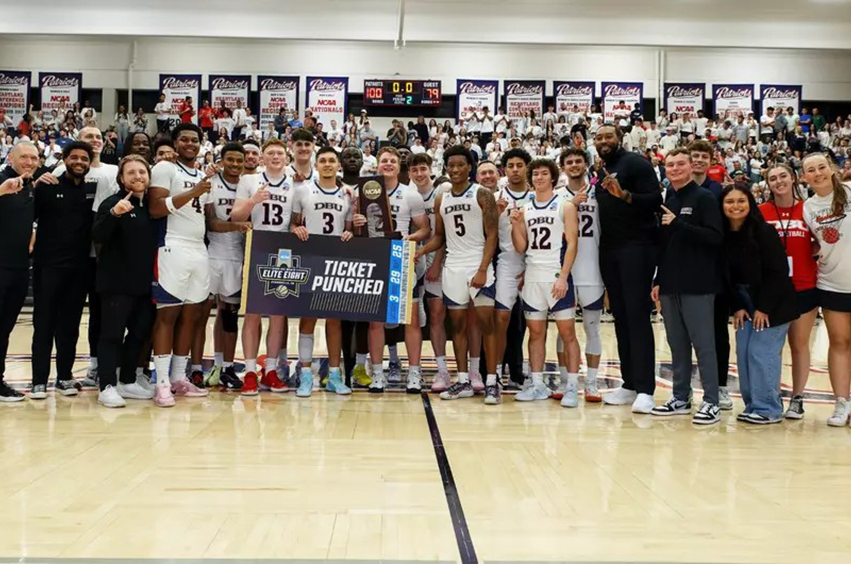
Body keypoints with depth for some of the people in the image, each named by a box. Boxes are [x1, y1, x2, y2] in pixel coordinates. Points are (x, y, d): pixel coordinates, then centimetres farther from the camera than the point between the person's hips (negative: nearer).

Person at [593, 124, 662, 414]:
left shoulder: (635, 163, -5)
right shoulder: (600, 172, 18)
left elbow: (655, 200, -16)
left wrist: (624, 194, -27)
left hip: (636, 247, -8)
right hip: (609, 250, 8)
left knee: (637, 315, -10)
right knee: (620, 316, 8)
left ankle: (645, 389, -8)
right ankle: (629, 384, 15)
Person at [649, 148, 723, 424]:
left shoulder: (704, 198, -5)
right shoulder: (667, 201, 14)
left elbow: (716, 237, -16)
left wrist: (678, 224, -20)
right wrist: (658, 280, 14)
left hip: (697, 285, -6)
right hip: (670, 285, 6)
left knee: (703, 343, -4)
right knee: (677, 344, 11)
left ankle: (711, 402, 1)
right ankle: (680, 398, 19)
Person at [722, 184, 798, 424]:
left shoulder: (764, 232, -15)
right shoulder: (724, 236, 0)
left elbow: (779, 272, -15)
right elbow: (728, 276, 6)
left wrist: (764, 307, -15)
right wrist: (737, 307, -1)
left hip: (773, 302, -6)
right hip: (744, 302, 6)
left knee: (761, 353, -9)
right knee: (743, 353, 5)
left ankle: (768, 409, 0)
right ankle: (752, 405, 15)